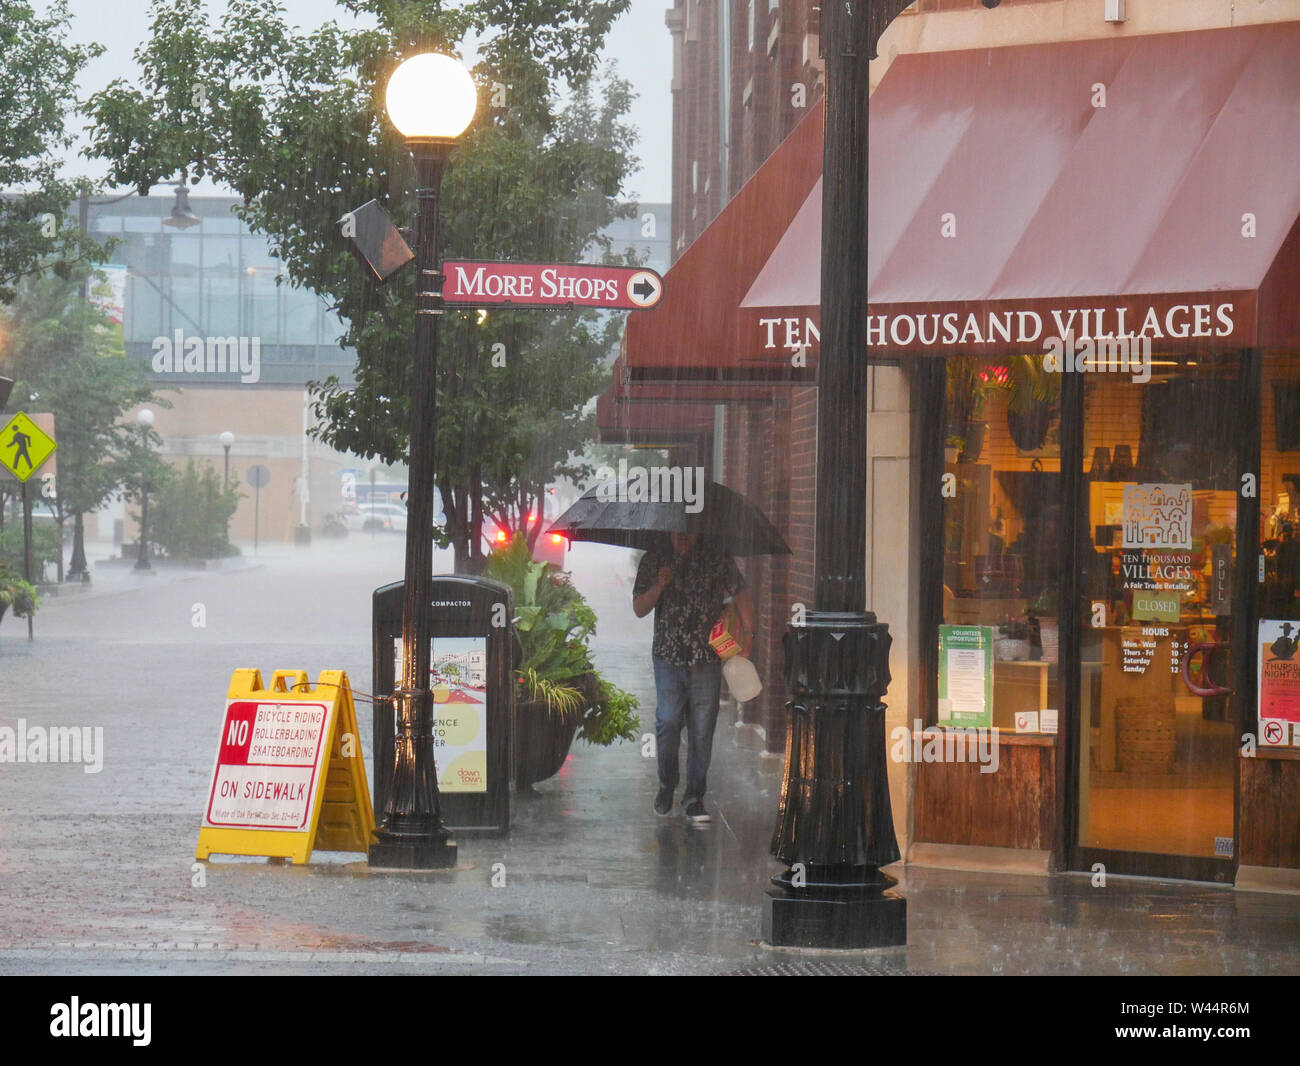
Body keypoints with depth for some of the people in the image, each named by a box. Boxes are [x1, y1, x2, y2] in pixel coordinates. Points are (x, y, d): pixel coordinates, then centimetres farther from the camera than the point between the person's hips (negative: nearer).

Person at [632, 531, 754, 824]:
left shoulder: (717, 557, 3)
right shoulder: (654, 559, 5)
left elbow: (740, 594, 11)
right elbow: (639, 609, 5)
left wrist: (747, 632, 1)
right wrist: (659, 586, -13)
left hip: (706, 659, 0)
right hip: (668, 656, 0)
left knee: (702, 730, 0)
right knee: (668, 721, -8)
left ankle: (694, 797, 9)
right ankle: (667, 784, 15)